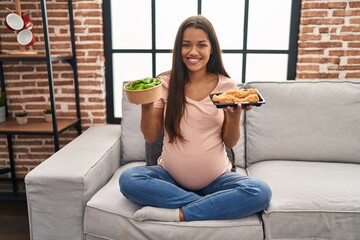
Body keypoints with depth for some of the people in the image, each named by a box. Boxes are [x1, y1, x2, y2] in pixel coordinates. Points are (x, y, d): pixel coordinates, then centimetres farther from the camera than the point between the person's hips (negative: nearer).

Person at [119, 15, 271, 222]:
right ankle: (212, 206, -16)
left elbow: (230, 142, 0)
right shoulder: (166, 82, -2)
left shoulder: (227, 86, -2)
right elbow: (151, 137, 0)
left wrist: (235, 116, -19)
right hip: (171, 176, 1)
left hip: (215, 178, 0)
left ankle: (177, 214, -18)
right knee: (128, 180, -26)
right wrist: (146, 106, -17)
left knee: (261, 192, -25)